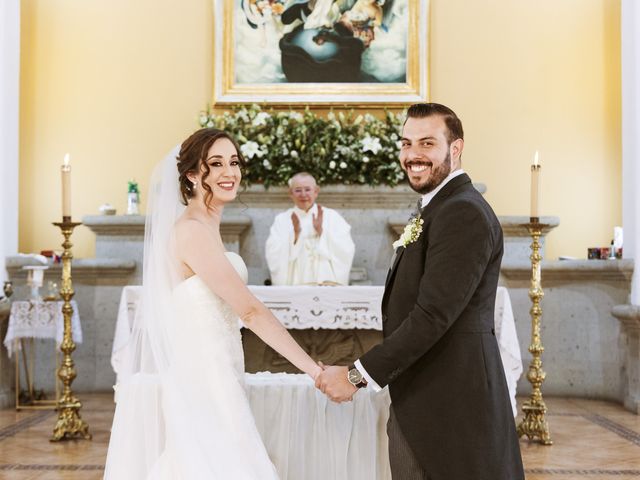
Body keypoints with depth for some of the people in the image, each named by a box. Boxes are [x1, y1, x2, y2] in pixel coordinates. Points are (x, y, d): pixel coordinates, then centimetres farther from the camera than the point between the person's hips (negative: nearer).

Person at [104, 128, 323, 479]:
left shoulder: (206, 228, 11)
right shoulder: (193, 230, -17)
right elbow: (251, 311, -21)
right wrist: (317, 371, -20)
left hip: (211, 381, 9)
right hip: (202, 386, -9)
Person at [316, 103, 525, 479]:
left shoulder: (463, 213, -16)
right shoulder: (439, 209, 17)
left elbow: (433, 315, -23)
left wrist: (357, 375, -18)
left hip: (450, 404, -10)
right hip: (425, 403, 10)